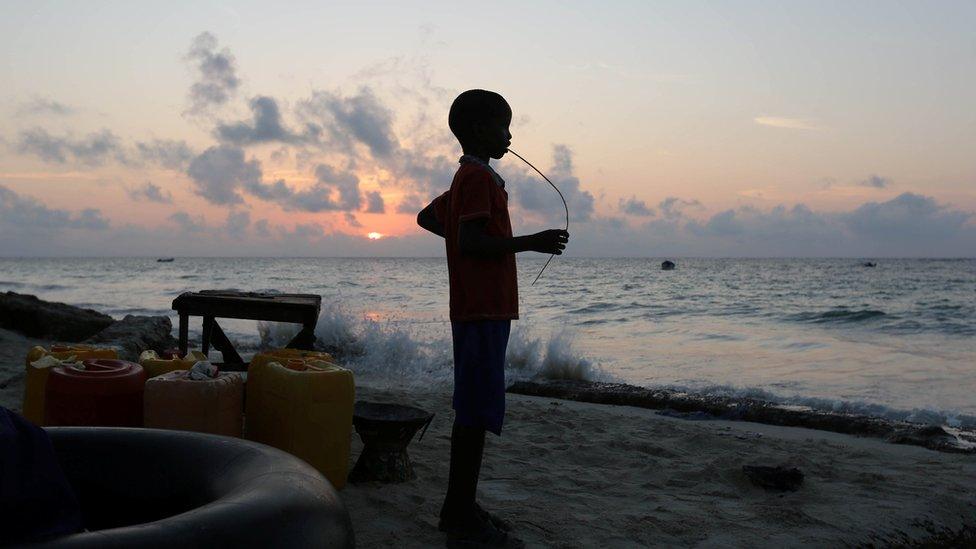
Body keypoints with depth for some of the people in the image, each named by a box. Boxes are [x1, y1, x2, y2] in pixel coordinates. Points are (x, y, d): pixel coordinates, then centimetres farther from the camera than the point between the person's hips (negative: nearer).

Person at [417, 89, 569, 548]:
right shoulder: (479, 178, -11)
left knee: (472, 411, 13)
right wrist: (530, 242, -20)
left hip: (475, 309, 11)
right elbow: (470, 243, -20)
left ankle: (458, 509, 22)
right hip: (484, 310, -11)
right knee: (477, 413, -8)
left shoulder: (468, 178, 20)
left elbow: (427, 217, 31)